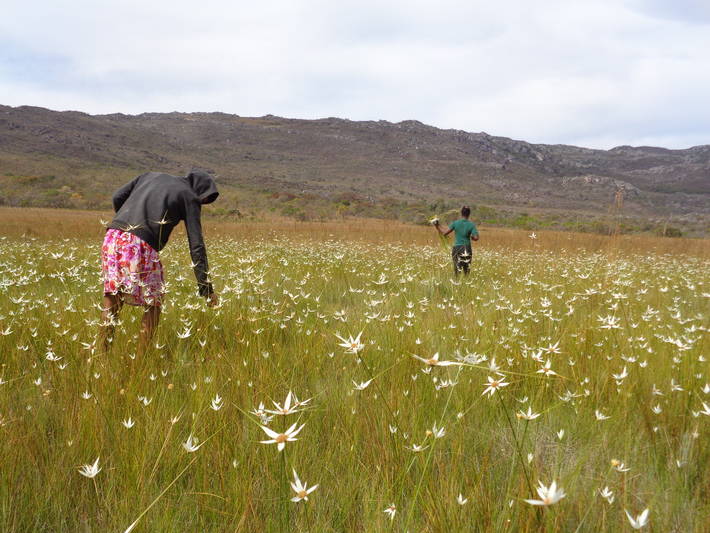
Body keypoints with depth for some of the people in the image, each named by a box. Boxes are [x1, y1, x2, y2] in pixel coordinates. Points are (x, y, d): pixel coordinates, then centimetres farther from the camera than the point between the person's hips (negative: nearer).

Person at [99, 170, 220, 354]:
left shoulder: (150, 175, 25)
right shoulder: (190, 197, 9)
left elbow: (118, 197, 16)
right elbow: (196, 245, 3)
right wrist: (206, 287, 3)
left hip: (112, 236, 6)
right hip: (141, 245, -6)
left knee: (112, 299, 15)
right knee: (153, 305, 10)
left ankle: (103, 355, 20)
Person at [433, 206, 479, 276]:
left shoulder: (455, 223, -2)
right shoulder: (471, 225, -2)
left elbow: (445, 233, -4)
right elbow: (476, 238, -13)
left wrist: (437, 227, 11)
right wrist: (471, 237, 10)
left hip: (456, 248, 0)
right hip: (467, 249, 0)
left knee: (456, 271, 3)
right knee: (466, 271, 8)